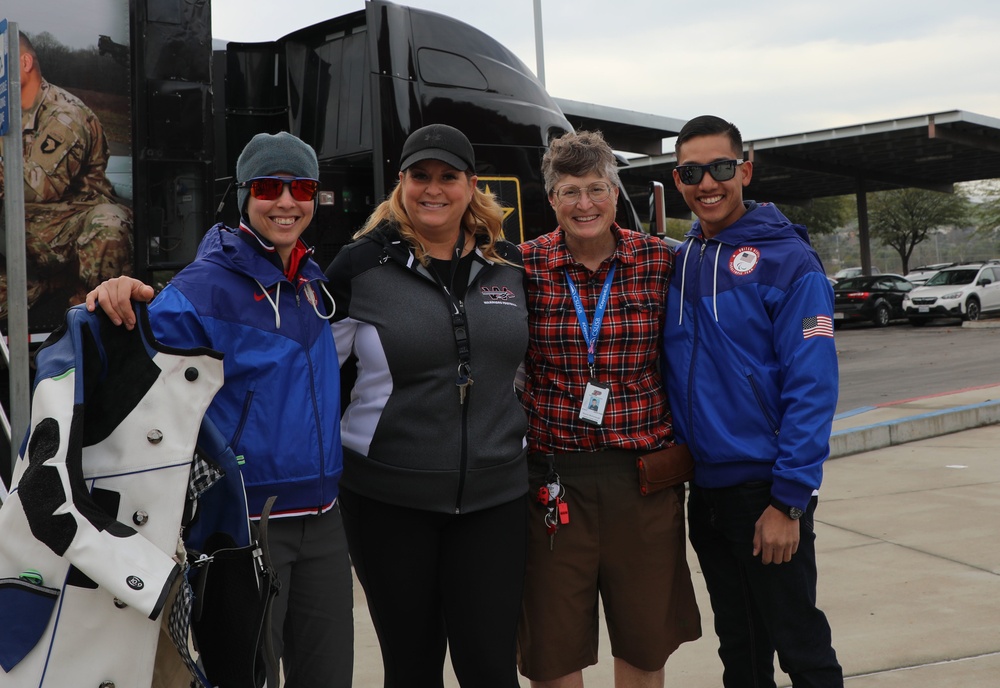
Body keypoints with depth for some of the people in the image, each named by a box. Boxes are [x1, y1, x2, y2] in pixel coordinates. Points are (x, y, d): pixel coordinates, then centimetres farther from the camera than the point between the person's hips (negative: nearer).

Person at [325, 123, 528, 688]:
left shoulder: (510, 264, 7)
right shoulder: (362, 264, -3)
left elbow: (535, 361, 20)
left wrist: (531, 450, 18)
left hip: (494, 493, 2)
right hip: (388, 496, -2)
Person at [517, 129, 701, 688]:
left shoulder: (659, 261, 1)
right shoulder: (525, 267, -3)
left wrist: (674, 439, 3)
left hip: (645, 471, 1)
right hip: (553, 477, -1)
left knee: (647, 639, 15)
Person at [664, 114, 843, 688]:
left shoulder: (786, 259, -11)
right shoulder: (678, 264, 7)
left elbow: (812, 387, -16)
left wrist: (788, 500, -19)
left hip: (766, 493, -5)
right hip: (703, 490, 6)